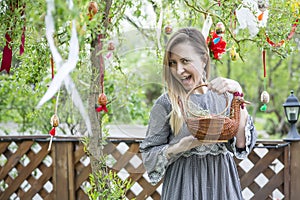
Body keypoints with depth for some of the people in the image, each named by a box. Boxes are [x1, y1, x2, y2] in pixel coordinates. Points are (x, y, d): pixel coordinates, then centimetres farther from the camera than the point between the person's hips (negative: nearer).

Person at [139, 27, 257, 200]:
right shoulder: (165, 104, -6)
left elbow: (242, 146, -13)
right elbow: (149, 155, -3)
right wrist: (182, 146, -19)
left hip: (222, 182, 2)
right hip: (184, 185, -2)